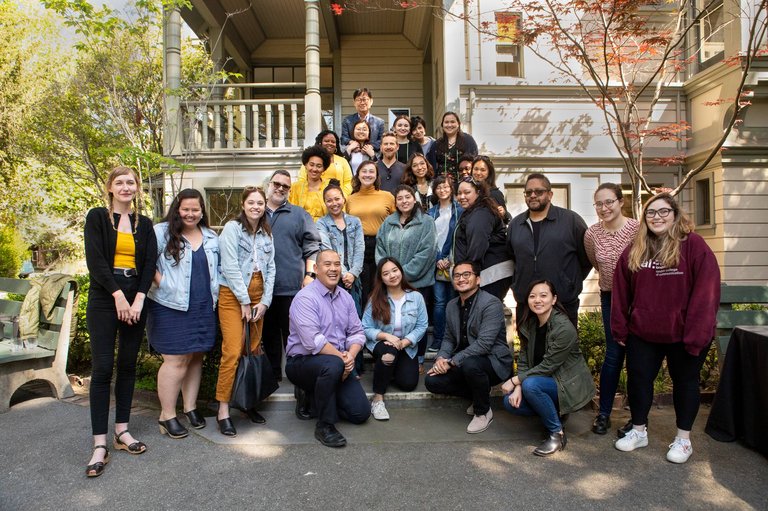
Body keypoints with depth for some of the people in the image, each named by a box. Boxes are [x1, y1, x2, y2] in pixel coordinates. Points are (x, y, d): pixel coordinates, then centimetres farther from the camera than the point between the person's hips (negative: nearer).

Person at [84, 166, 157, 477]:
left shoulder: (144, 224, 11)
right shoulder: (97, 217, 1)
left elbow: (150, 262, 3)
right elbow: (95, 260, -8)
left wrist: (138, 298, -9)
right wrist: (118, 296, -14)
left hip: (135, 299, 4)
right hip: (105, 299, -3)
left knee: (128, 366, 7)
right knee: (103, 367, -6)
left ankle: (122, 431, 18)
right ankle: (100, 444, -1)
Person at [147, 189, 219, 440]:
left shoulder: (211, 237, 13)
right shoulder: (162, 232, -5)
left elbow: (216, 268, 21)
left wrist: (214, 294, 11)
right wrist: (161, 282, -17)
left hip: (203, 308, 5)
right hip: (171, 307, -5)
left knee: (195, 357, 12)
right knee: (176, 360, -3)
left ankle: (191, 407, 26)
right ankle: (167, 415, 10)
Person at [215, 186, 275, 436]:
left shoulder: (266, 234, 13)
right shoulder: (232, 228, -4)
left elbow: (271, 269, 10)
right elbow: (230, 267, -11)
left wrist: (264, 302, 0)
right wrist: (245, 301, -11)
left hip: (258, 297, 6)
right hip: (233, 295, -5)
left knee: (254, 350, 7)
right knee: (232, 352, -11)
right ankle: (223, 410, -2)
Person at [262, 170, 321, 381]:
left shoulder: (299, 215, 9)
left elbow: (312, 246, 3)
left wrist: (309, 274, -6)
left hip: (292, 286, -3)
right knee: (268, 333, 11)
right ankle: (273, 374, 23)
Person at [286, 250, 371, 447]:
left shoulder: (345, 297, 8)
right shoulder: (305, 298, -15)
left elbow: (357, 332, 4)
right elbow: (312, 341, -25)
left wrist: (351, 355, -16)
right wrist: (341, 357, -19)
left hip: (339, 363, 7)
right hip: (303, 362, -7)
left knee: (361, 412, -3)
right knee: (333, 364, -40)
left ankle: (310, 397, 17)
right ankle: (325, 426, -20)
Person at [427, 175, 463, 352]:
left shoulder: (459, 210, 4)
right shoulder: (431, 213, 12)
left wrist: (450, 260, -8)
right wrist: (437, 260, -4)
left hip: (454, 263, -2)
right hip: (437, 264, 2)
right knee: (439, 302, 0)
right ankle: (437, 340, 6)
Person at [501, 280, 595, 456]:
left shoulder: (564, 328, -24)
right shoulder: (529, 324, -2)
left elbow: (548, 366, -24)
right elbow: (523, 361, -2)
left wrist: (515, 381, -18)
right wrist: (518, 386, -18)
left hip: (569, 386, -7)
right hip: (546, 380, 7)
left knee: (531, 385, -32)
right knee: (510, 402, -12)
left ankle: (557, 434, -13)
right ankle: (554, 412, 11)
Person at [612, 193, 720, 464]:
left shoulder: (694, 245, -10)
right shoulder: (634, 250, 4)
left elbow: (706, 291, -15)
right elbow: (621, 291, 4)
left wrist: (697, 333, -18)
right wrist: (620, 328, 2)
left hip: (683, 333, -3)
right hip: (642, 332, 4)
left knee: (685, 381, 13)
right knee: (637, 379, 10)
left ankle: (683, 439, 29)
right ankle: (638, 431, 30)